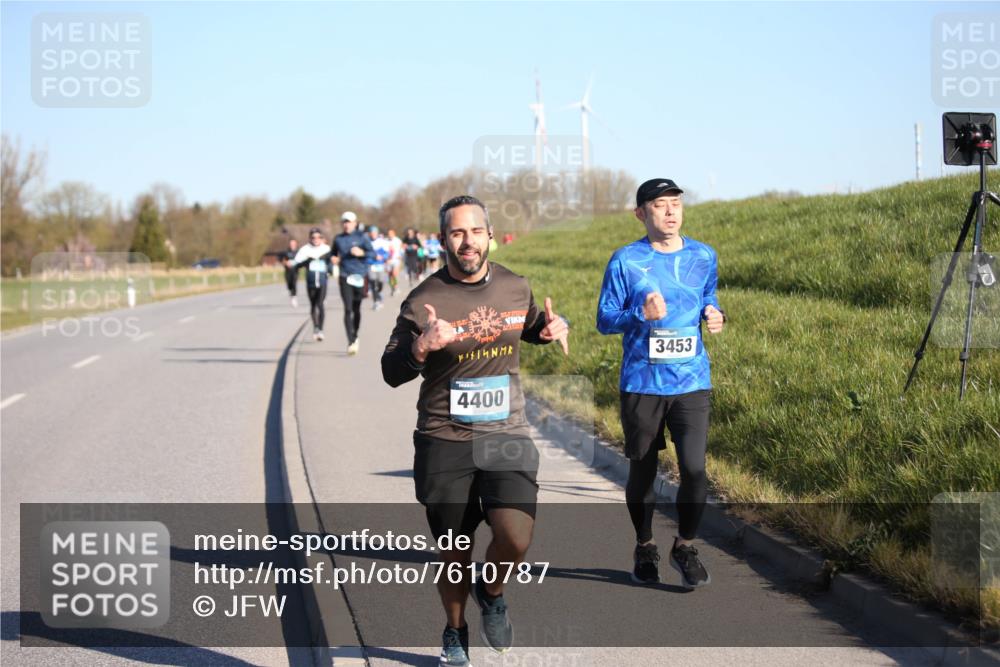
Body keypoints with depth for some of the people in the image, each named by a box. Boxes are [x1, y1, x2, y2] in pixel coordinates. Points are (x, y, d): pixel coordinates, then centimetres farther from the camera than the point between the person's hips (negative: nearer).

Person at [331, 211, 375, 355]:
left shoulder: (361, 237, 0)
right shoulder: (338, 239, 7)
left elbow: (373, 254, -1)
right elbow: (333, 253, 21)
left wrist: (362, 253, -18)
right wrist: (334, 258, -1)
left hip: (359, 276, 0)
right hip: (345, 277, 0)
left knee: (357, 309, 12)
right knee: (348, 309, -11)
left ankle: (355, 337, 33)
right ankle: (351, 343, -16)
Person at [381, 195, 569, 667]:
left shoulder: (514, 287, 4)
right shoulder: (423, 301, -8)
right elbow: (391, 373, -6)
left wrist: (553, 327, 2)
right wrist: (421, 347, -27)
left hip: (506, 437, 2)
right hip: (444, 442, -2)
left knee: (516, 539, -18)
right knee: (456, 555, 8)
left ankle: (491, 592, 17)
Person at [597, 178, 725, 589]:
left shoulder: (703, 257, 6)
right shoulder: (625, 261, -3)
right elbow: (605, 320, -2)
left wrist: (714, 315, -2)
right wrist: (641, 315, -21)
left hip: (691, 382, 1)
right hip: (641, 383, -1)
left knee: (694, 468, -11)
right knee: (642, 470, 9)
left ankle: (685, 547, 10)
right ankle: (644, 548, 29)